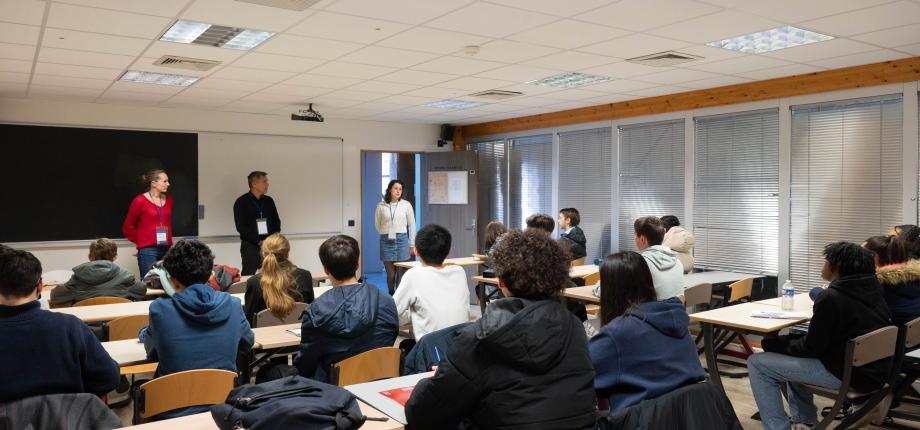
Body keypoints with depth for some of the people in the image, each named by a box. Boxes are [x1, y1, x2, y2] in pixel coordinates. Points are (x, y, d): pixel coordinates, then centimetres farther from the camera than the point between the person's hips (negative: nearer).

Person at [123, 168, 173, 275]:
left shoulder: (168, 200, 10)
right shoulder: (139, 200, -4)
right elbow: (128, 227, 5)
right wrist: (140, 242, 10)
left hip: (167, 249, 5)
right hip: (147, 250, -5)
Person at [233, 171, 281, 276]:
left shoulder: (269, 201, 12)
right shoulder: (241, 202, -2)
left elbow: (277, 222, 14)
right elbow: (241, 227, -8)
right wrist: (259, 241, -14)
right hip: (250, 246, -4)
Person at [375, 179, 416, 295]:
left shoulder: (406, 205, 0)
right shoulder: (381, 206, 1)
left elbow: (412, 225, 5)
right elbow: (377, 224, 15)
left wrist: (412, 245, 6)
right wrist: (385, 234, 10)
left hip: (402, 240, 0)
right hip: (386, 241, 1)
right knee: (390, 273, 4)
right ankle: (391, 296, 19)